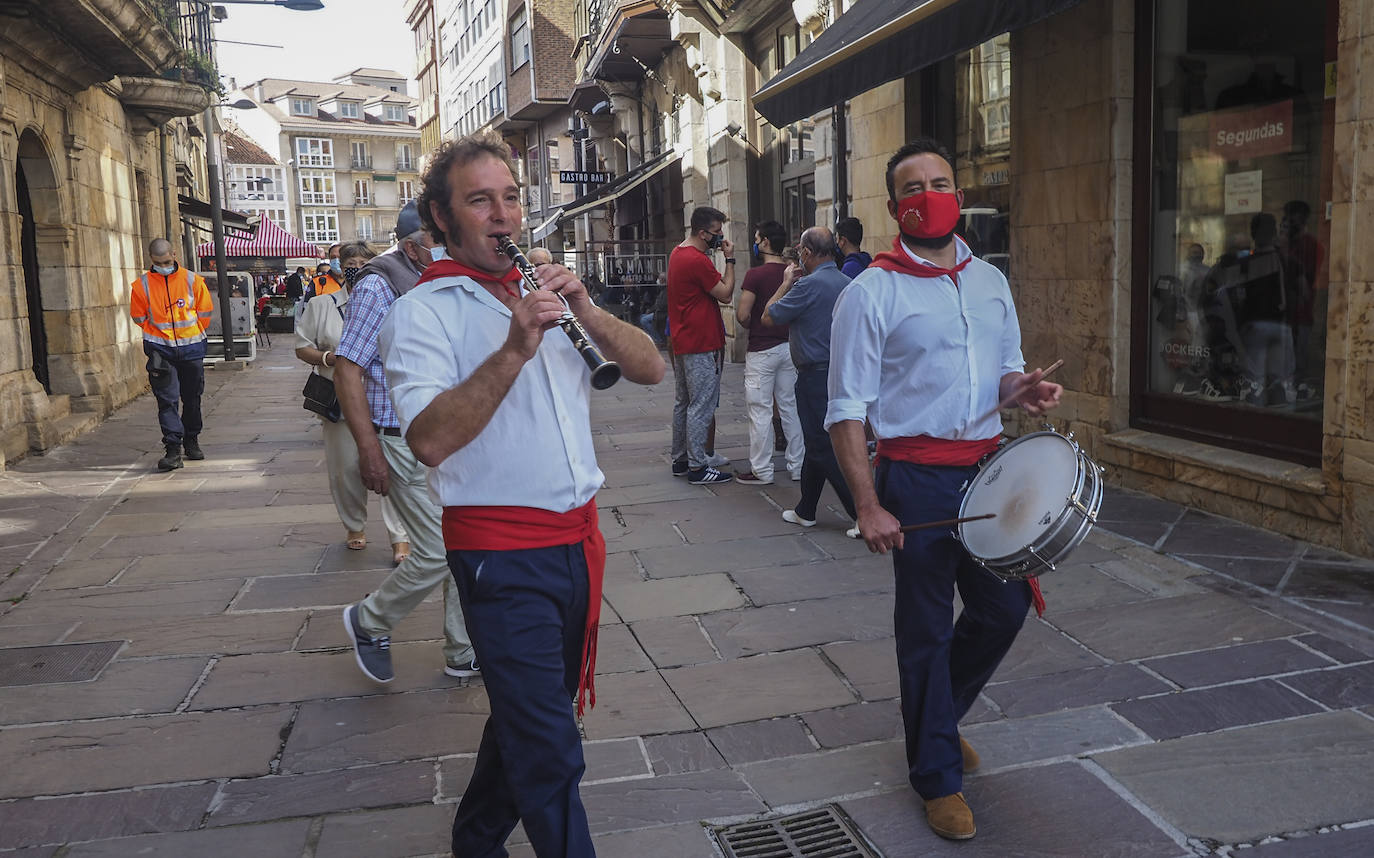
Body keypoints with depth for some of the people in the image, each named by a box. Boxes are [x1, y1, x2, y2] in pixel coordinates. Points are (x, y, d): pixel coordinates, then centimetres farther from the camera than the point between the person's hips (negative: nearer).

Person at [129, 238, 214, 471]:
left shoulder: (192, 280, -3)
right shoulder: (141, 285, -3)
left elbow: (205, 312, 8)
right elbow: (139, 317, 9)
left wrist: (191, 334, 8)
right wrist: (159, 334, 8)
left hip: (191, 348, 1)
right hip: (160, 350, -1)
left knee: (192, 398, 11)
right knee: (167, 399, -9)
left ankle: (191, 441, 28)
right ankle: (173, 448, -10)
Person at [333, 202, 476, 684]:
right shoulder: (379, 287, -12)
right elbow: (347, 369, -15)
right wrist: (369, 449, -19)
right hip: (407, 445, -8)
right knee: (439, 552, -6)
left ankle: (464, 655, 25)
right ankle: (369, 623, 21)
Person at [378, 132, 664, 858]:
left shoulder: (549, 295, 11)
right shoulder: (423, 313, -7)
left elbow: (650, 369, 3)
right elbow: (430, 439, -22)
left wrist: (586, 312, -13)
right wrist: (515, 349, -27)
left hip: (578, 539, 7)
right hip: (503, 552, -6)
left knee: (526, 719, 21)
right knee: (551, 753, -4)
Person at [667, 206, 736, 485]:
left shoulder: (677, 253, 12)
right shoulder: (698, 261, -19)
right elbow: (725, 294, -14)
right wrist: (729, 259, -8)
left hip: (681, 341, 10)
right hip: (701, 343, -10)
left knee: (683, 403, 16)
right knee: (702, 405, -5)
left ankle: (680, 460, 24)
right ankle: (697, 467, -2)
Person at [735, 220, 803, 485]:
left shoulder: (756, 274, -14)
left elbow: (742, 315, -16)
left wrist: (752, 328, 4)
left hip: (761, 350, -6)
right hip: (789, 347, 6)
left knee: (761, 411, 1)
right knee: (791, 407, 13)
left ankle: (761, 470, 6)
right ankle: (797, 465, 18)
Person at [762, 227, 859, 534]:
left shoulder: (809, 284, -18)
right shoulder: (847, 283, 7)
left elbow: (769, 317, -8)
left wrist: (786, 283, 5)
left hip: (816, 376, -9)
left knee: (825, 449, -3)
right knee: (817, 443, 18)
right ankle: (805, 511, 28)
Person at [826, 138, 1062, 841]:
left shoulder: (990, 281, 10)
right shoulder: (871, 293, -9)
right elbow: (847, 410, -11)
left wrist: (1021, 387, -5)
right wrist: (868, 505, -18)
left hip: (988, 467, 6)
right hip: (917, 479, -6)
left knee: (1005, 607, 13)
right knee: (927, 629, 6)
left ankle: (935, 716, 41)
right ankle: (937, 775, 26)